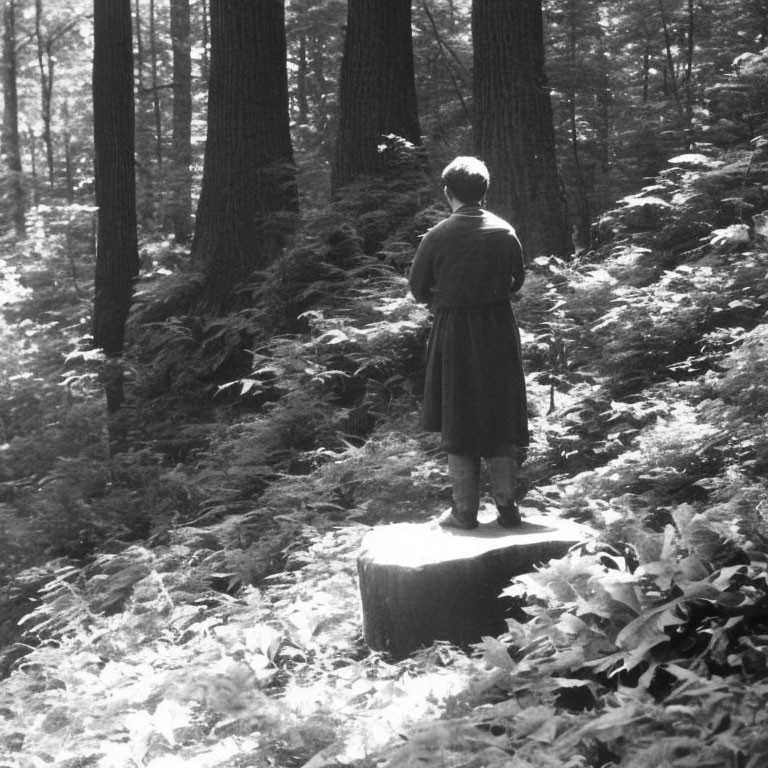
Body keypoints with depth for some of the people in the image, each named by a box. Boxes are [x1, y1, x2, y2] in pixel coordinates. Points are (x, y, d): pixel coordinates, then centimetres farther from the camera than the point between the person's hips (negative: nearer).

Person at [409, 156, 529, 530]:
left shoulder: (438, 236, -11)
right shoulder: (504, 232, -2)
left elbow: (418, 287, -3)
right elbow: (517, 280, 9)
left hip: (454, 333, -3)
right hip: (499, 328, 3)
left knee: (458, 422, 6)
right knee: (502, 419, 11)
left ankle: (465, 511, 9)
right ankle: (507, 506, 13)